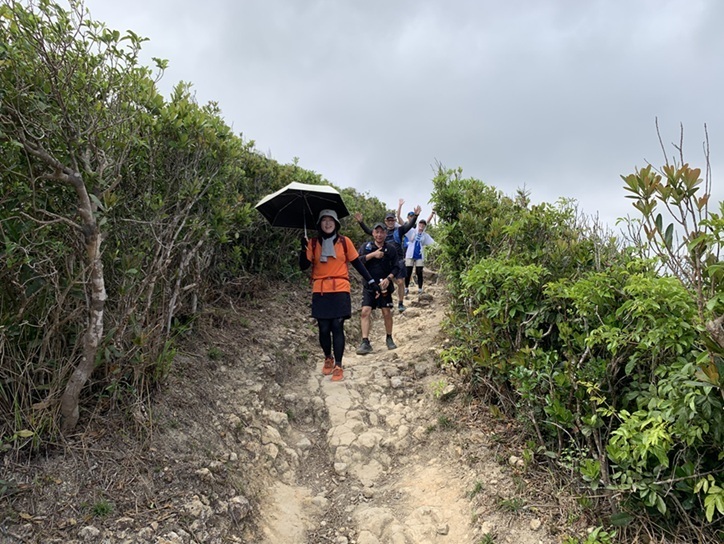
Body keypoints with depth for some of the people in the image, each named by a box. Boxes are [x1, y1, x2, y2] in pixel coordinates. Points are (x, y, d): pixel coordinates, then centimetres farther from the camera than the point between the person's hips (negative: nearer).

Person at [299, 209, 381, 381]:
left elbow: (357, 263, 10)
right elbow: (304, 266, 0)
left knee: (337, 327, -6)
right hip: (320, 292, 1)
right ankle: (328, 358, 29)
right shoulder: (313, 243, 7)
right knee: (324, 329, 3)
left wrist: (371, 281, 7)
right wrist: (303, 250, -16)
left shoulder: (344, 241, 5)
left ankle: (338, 366, 2)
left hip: (340, 291, -1)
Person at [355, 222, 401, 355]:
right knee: (365, 312, -10)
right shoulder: (366, 247, 2)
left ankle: (389, 339, 23)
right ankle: (365, 343, -9)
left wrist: (388, 279, -14)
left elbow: (396, 267, 1)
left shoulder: (391, 248, 2)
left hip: (384, 285, 0)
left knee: (386, 312, 4)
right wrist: (373, 254, -20)